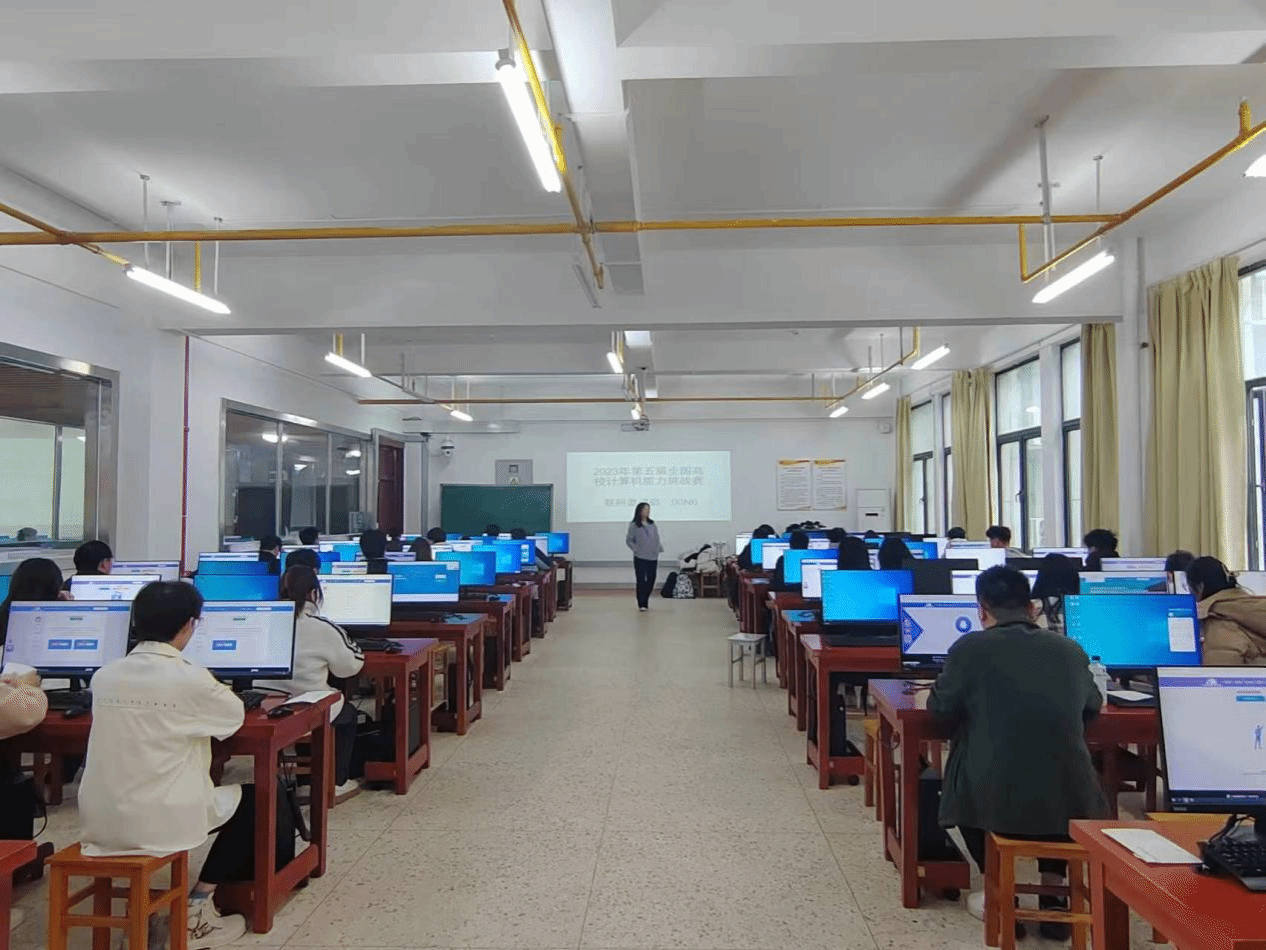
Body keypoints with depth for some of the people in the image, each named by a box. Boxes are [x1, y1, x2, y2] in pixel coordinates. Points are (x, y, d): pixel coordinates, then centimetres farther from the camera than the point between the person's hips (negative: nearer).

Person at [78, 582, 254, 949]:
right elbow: (235, 715, 3)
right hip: (158, 823, -6)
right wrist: (212, 692, 22)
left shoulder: (104, 675, 2)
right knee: (249, 798, 17)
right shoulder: (190, 678, -15)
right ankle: (196, 908, 13)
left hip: (99, 823, 7)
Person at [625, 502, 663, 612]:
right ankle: (641, 604, 3)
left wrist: (659, 548, 6)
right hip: (640, 558, -5)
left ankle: (645, 601, 24)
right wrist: (636, 549, -10)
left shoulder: (652, 525, 12)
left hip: (653, 558, 5)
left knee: (651, 580, 7)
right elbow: (629, 540, -1)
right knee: (641, 581, -4)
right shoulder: (634, 525, -3)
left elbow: (657, 539, 20)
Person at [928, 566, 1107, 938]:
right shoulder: (1071, 650, 3)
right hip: (1070, 803, 3)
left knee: (965, 779, 31)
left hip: (994, 801, -2)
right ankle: (1052, 896, 31)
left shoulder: (969, 648, -8)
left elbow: (940, 710, 6)